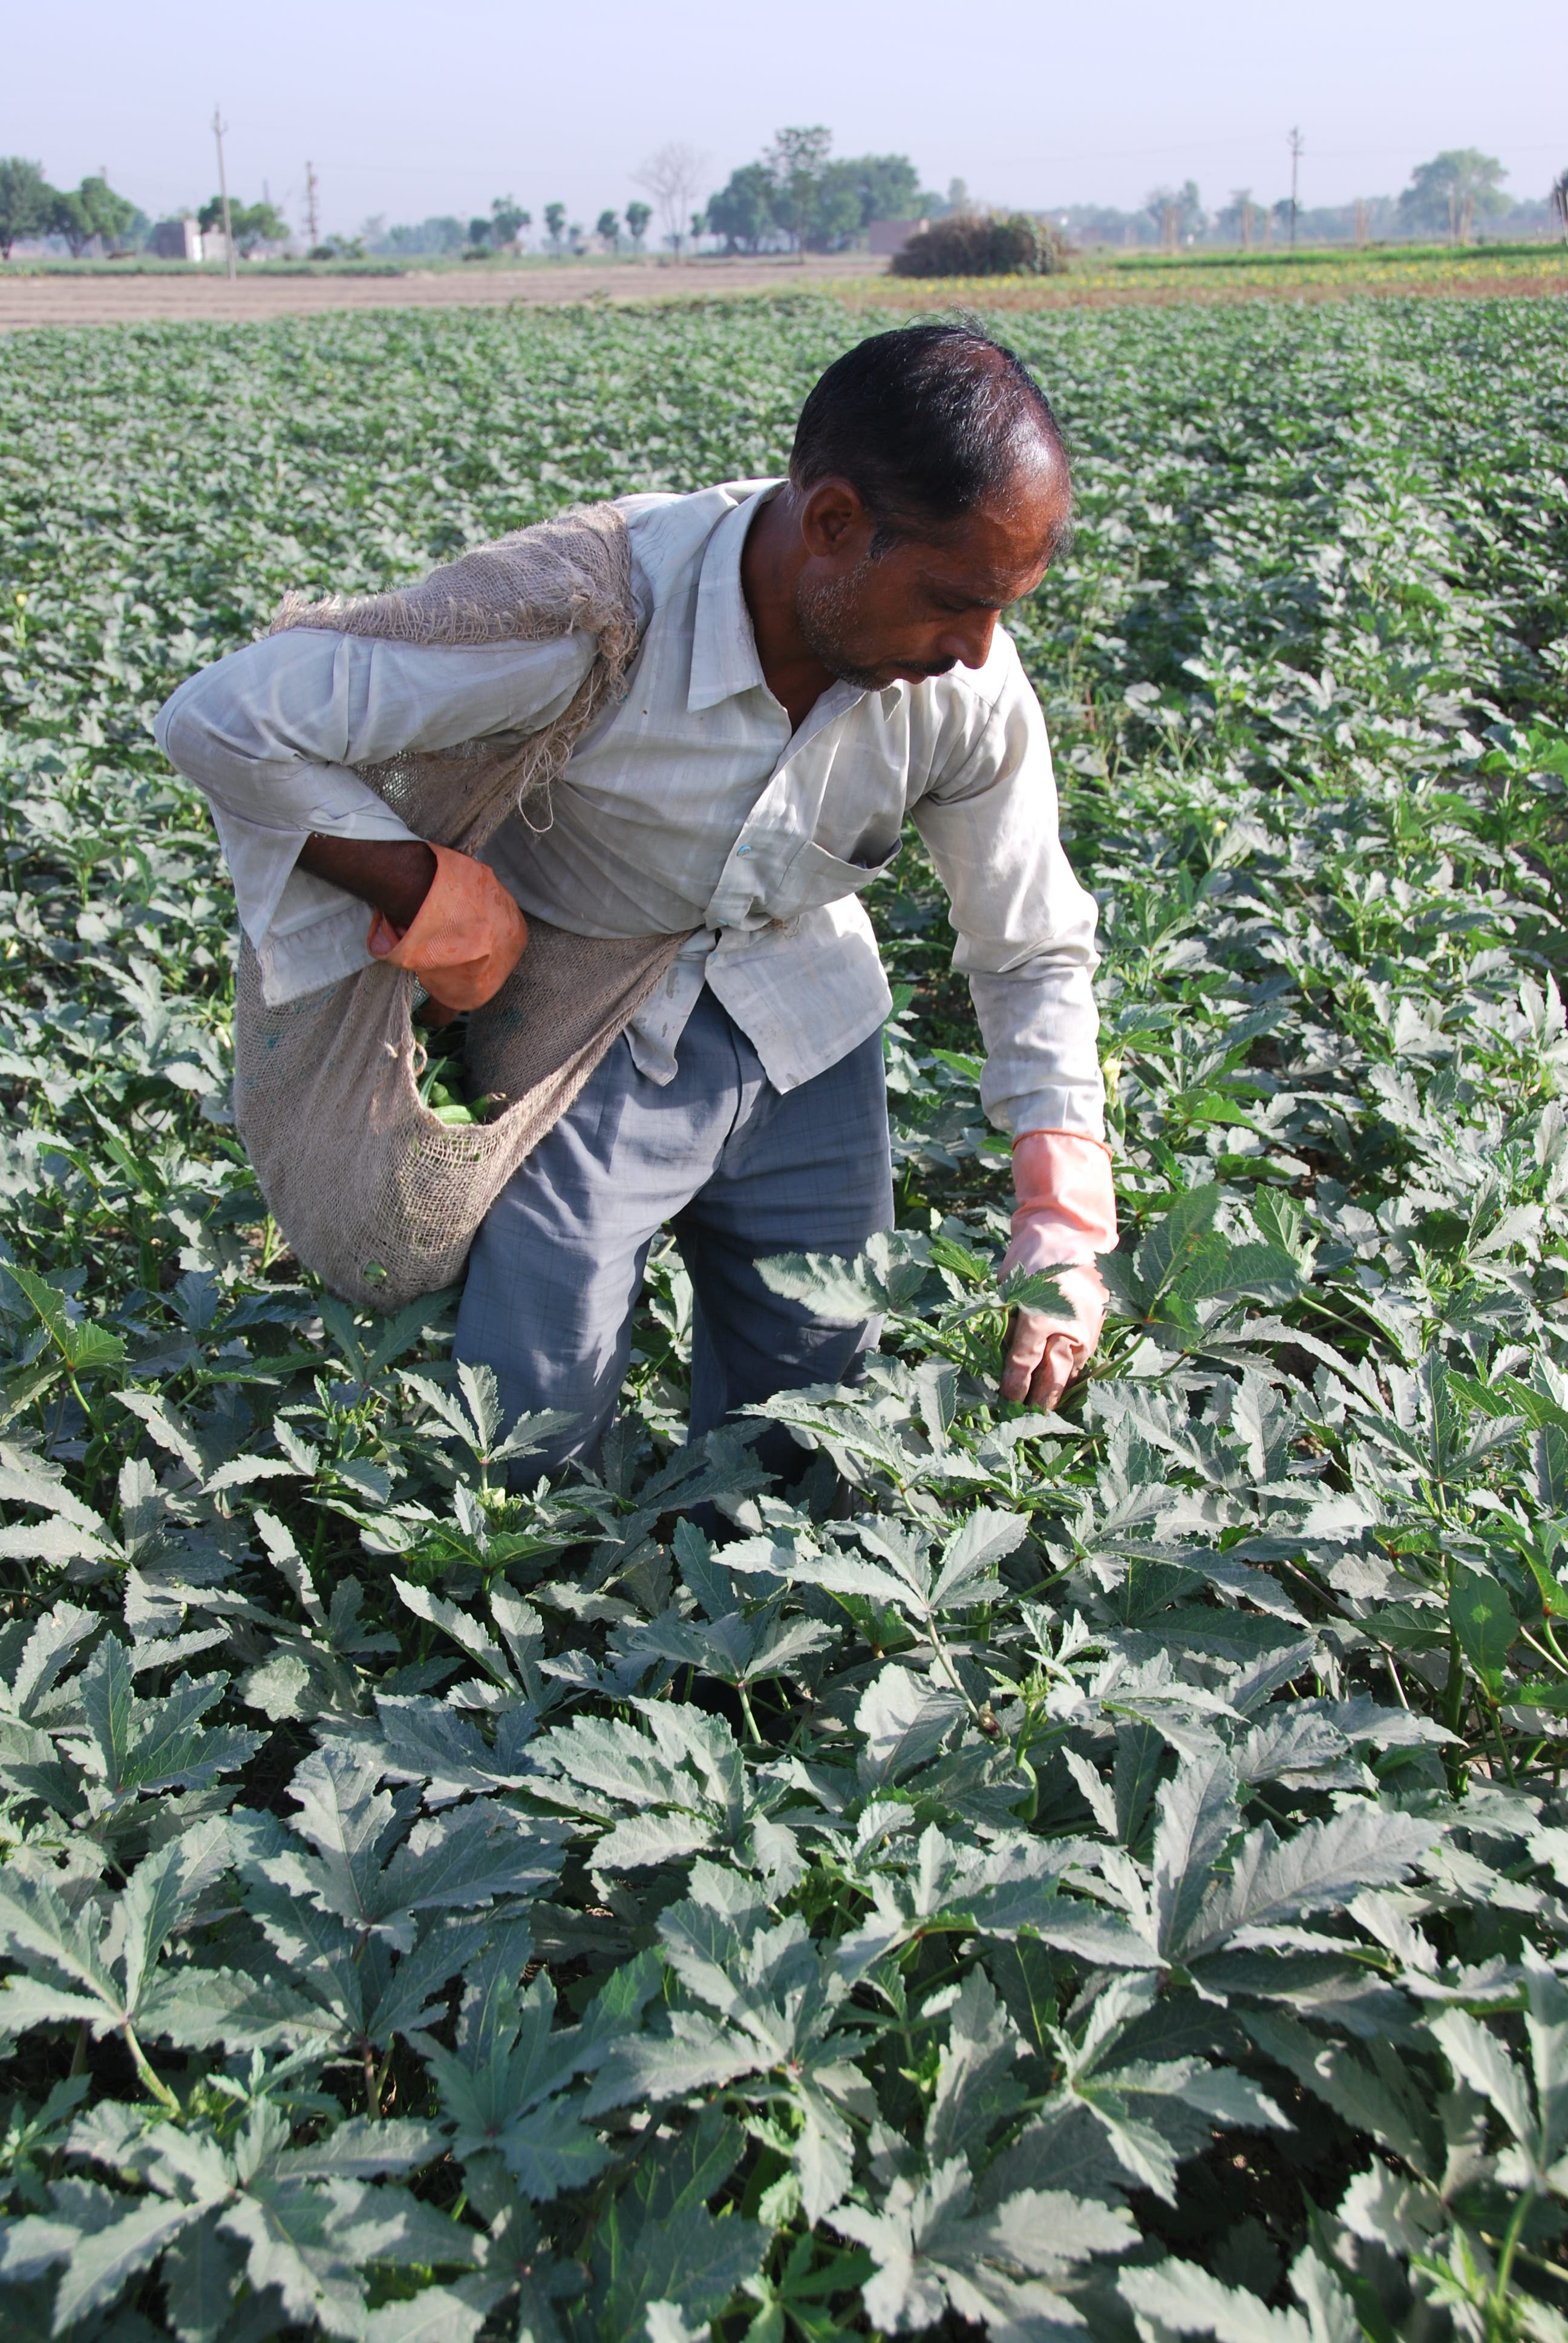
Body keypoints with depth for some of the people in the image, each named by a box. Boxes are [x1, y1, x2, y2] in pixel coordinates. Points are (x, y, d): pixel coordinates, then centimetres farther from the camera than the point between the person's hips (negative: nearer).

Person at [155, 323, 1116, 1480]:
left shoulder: (968, 683, -19)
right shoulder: (590, 616, -33)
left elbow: (1037, 956, -5)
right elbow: (221, 719, -27)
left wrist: (1066, 1227, -14)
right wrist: (435, 896, -27)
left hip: (806, 1032, 4)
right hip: (584, 1037, -3)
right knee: (526, 1449, -3)